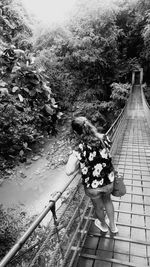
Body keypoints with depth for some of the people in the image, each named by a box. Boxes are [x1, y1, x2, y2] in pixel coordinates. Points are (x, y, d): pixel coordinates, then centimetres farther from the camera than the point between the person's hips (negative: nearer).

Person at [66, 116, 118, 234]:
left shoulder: (79, 148, -28)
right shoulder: (104, 138, -15)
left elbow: (69, 171, -25)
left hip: (92, 186, -3)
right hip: (109, 181, 3)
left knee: (98, 206, 29)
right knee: (107, 200, 34)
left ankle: (103, 225, 60)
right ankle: (113, 226, 57)